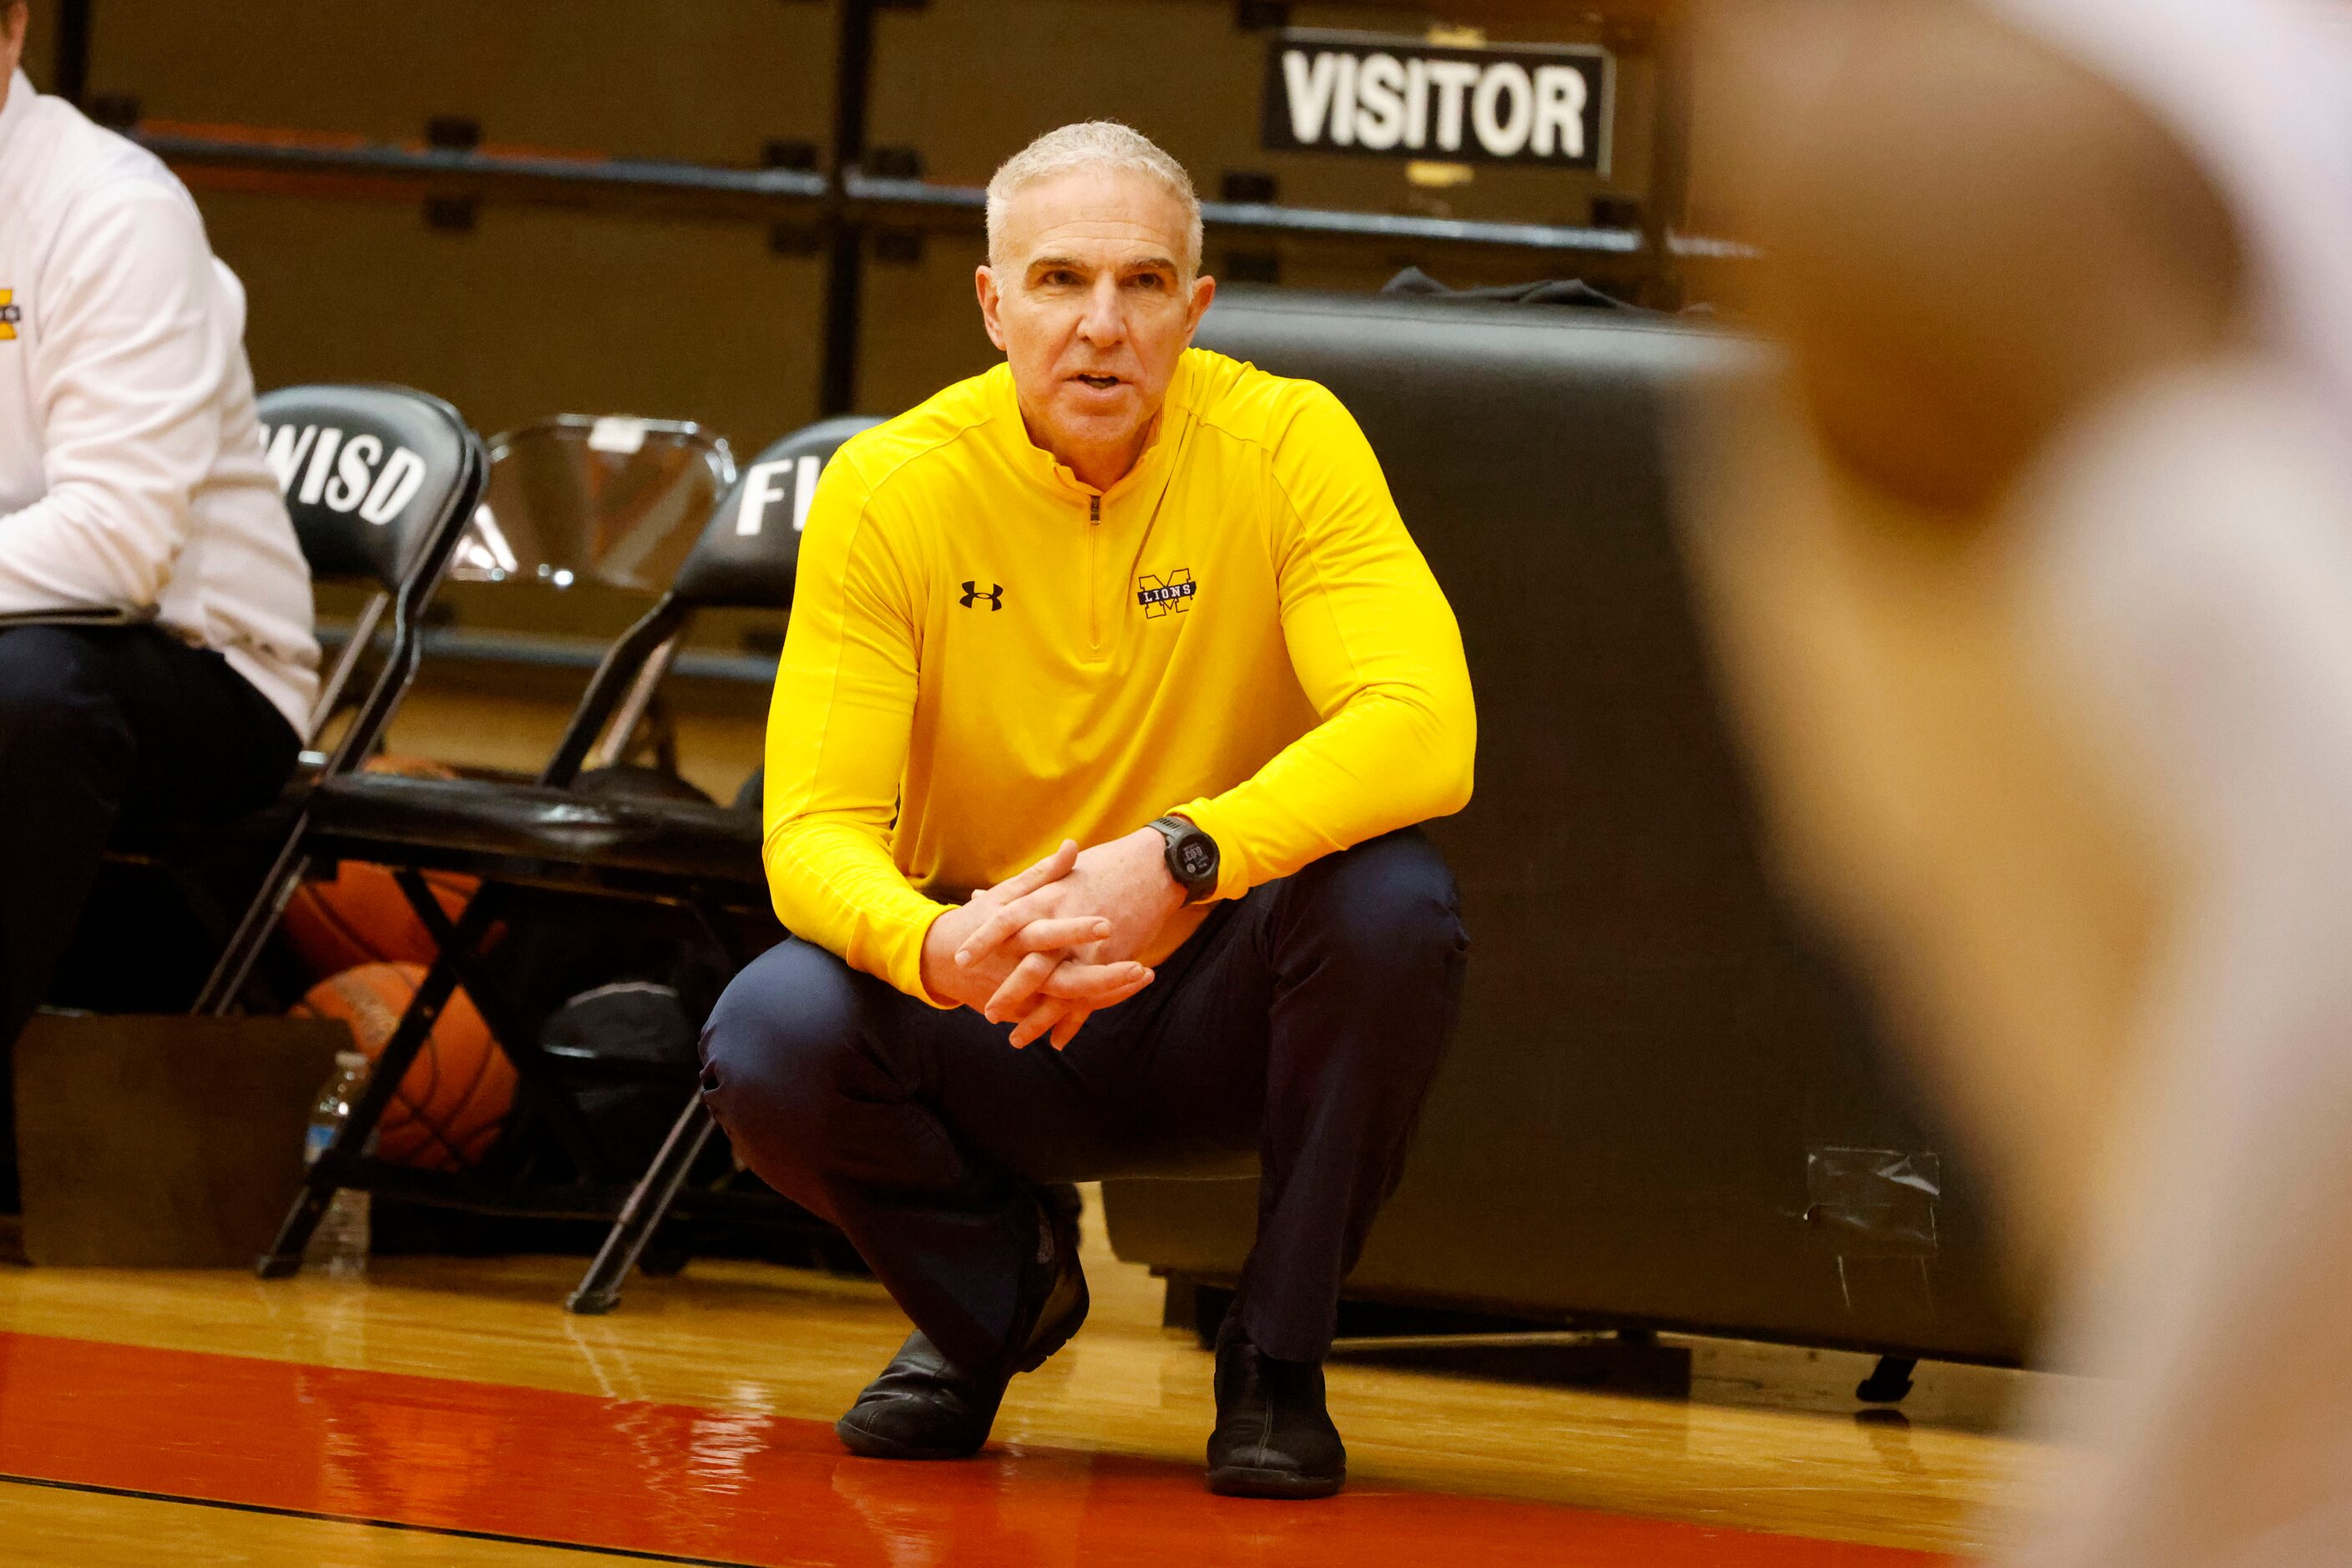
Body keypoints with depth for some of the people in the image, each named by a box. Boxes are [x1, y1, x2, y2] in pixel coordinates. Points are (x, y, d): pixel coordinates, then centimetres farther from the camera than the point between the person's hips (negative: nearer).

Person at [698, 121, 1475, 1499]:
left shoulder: (1287, 444, -14)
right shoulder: (890, 491, -11)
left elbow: (1425, 730, -28)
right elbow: (814, 829, -17)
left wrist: (1180, 861, -43)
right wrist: (934, 948, -41)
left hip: (1224, 1009, -1)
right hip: (991, 1022, 1)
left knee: (1391, 895, -32)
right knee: (771, 1037, -29)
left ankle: (1280, 1360, -8)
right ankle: (996, 1285, 8)